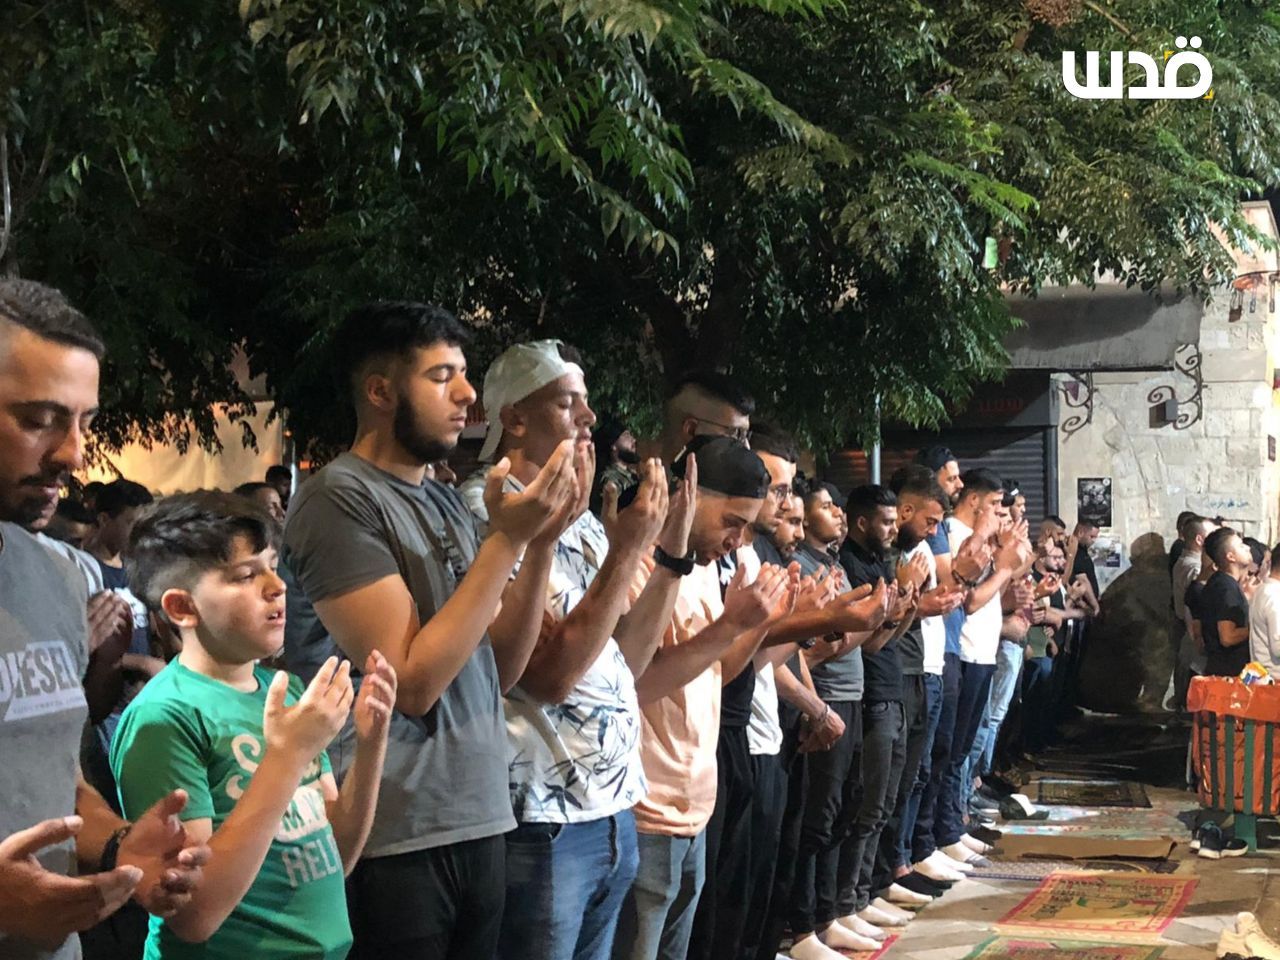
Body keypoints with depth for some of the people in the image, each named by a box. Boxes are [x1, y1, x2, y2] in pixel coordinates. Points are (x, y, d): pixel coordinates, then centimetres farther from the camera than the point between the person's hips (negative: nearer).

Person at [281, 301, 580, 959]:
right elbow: (412, 682, -18)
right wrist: (507, 538, -17)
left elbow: (499, 670, 12)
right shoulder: (338, 500, -11)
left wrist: (541, 542, 0)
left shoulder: (444, 500, 12)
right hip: (394, 843, -7)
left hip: (480, 824, 7)